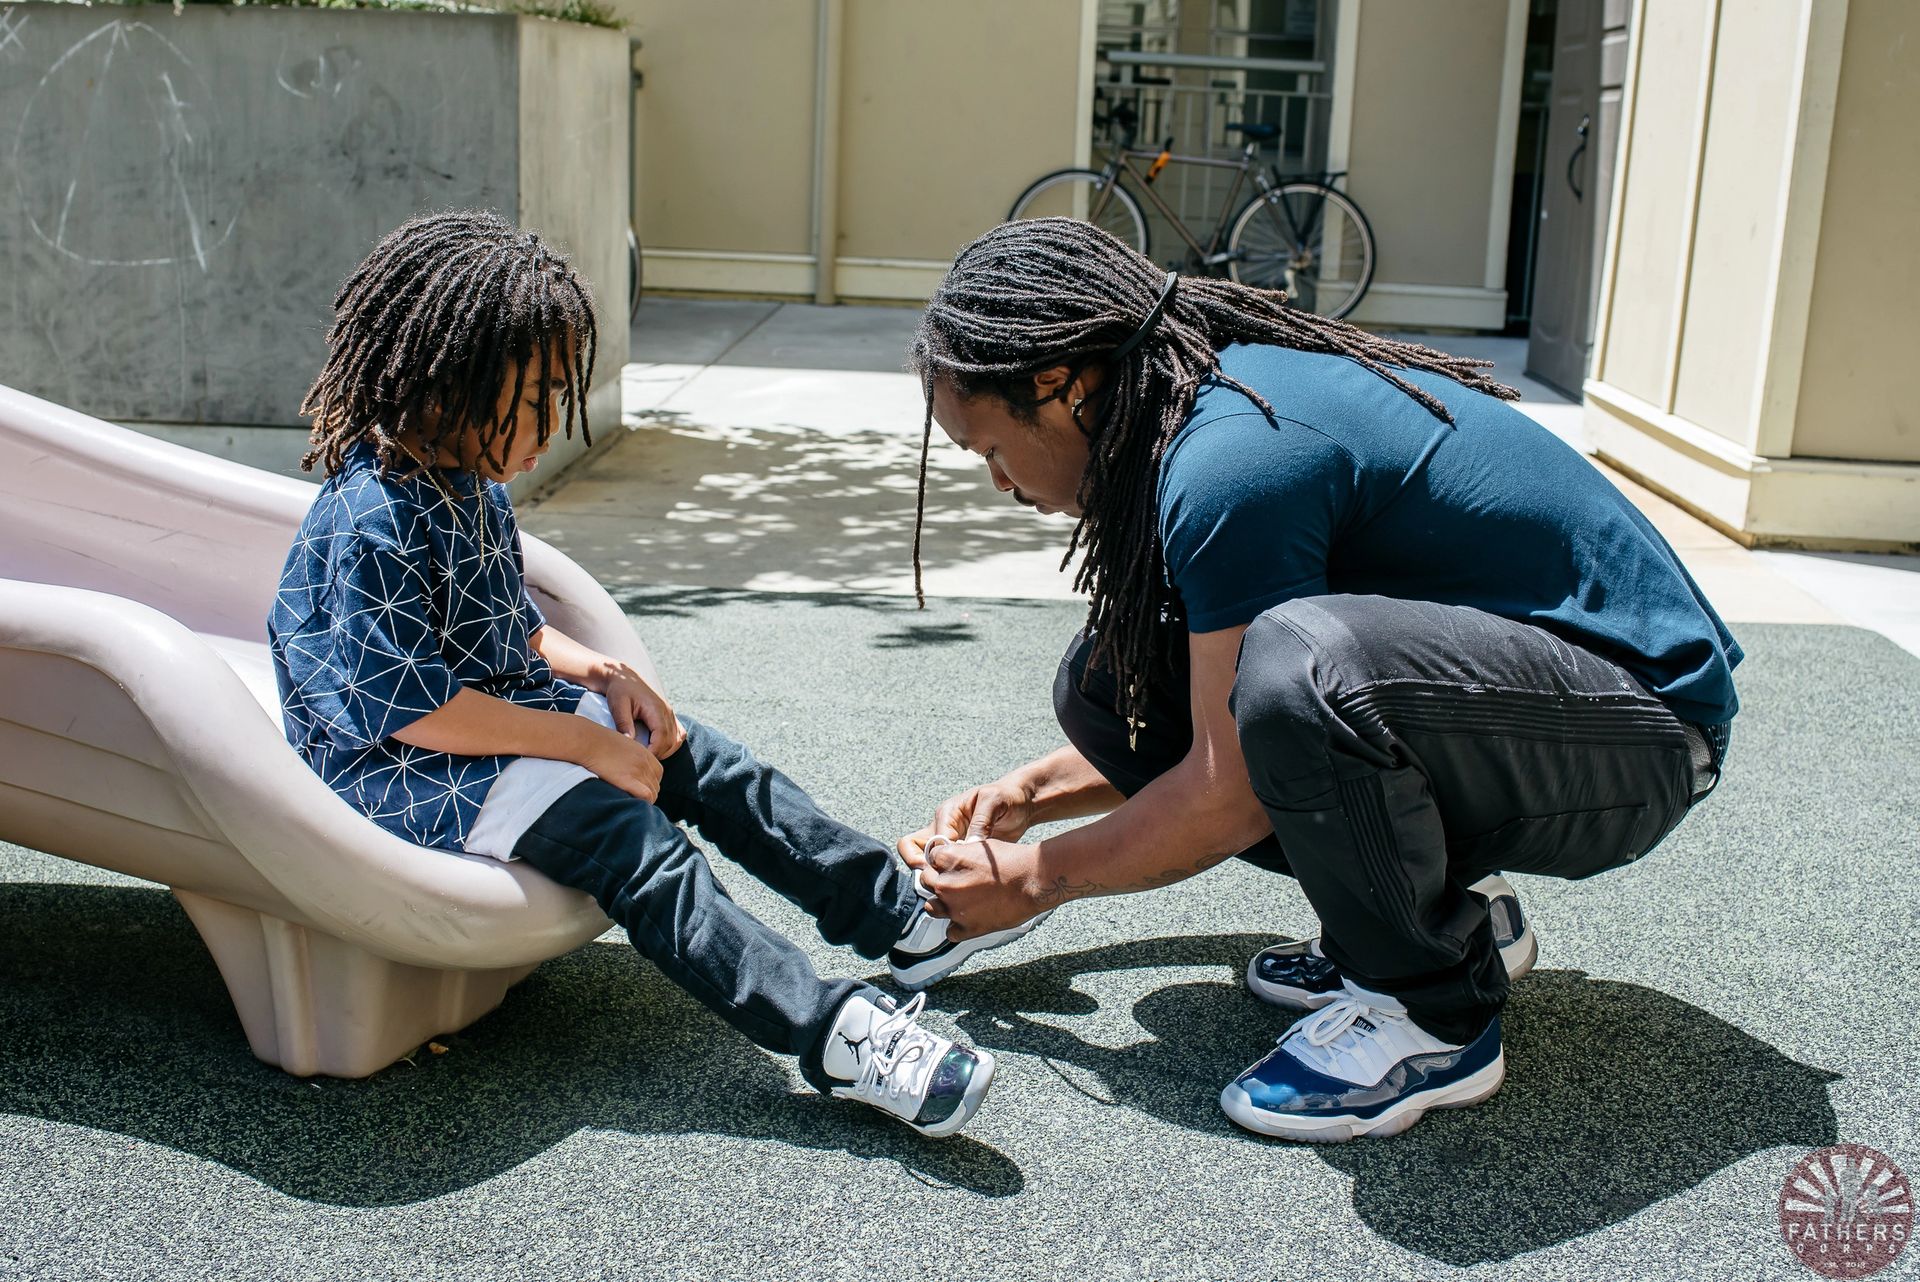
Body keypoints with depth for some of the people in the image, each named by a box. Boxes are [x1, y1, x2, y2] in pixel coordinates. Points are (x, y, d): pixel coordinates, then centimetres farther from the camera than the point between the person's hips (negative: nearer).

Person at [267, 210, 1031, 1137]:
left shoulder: (468, 481, 6)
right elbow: (409, 705, -27)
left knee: (712, 769, 0)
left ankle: (909, 914, 3)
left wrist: (599, 674, -1)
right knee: (632, 840, -28)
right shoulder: (375, 521, -25)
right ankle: (831, 1034, -38)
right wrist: (583, 741, -22)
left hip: (510, 716, 10)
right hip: (414, 779, -10)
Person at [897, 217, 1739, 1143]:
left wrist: (1035, 880, -5)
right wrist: (1034, 791, 11)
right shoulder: (1221, 389, 4)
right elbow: (1216, 722, 15)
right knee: (1107, 683, 0)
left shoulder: (1236, 458, -25)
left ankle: (1431, 1016, -11)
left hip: (1642, 731, -9)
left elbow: (1231, 794, -19)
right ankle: (1447, 907, 10)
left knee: (1302, 662, -39)